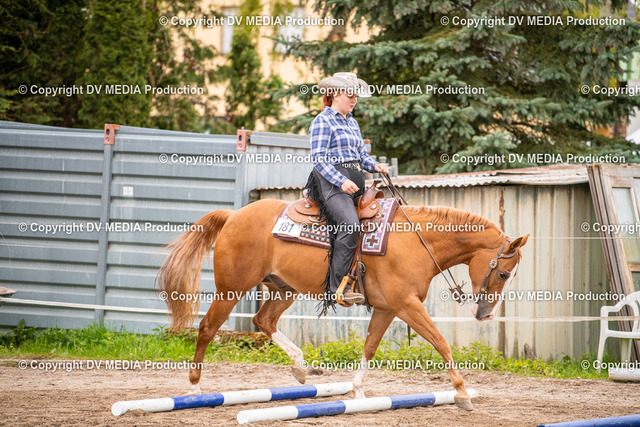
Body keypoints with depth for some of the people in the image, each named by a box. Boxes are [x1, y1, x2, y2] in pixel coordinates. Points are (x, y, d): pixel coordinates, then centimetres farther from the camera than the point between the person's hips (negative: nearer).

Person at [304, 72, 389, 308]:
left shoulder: (352, 122, 23)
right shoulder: (323, 121, -3)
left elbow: (361, 154, 25)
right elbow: (319, 159, -11)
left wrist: (375, 165, 3)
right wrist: (341, 181, -21)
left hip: (355, 182, 10)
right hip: (330, 183, -10)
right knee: (349, 225, -28)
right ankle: (337, 288, -29)